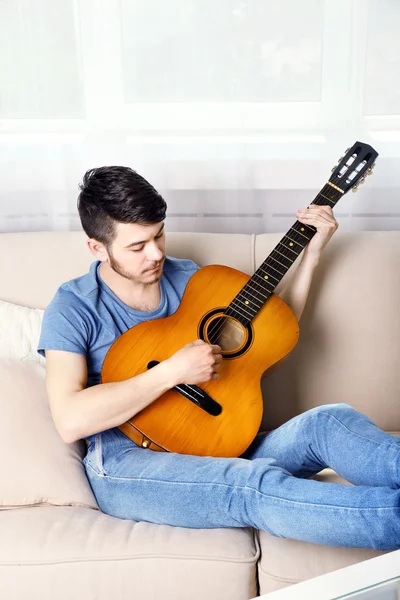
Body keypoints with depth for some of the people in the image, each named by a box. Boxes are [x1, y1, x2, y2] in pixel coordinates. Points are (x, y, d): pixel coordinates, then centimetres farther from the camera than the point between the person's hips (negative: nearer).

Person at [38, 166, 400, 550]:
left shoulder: (186, 277, 13)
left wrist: (311, 255, 8)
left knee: (330, 421, -24)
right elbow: (69, 421, -17)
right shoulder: (73, 309, -3)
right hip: (129, 466, -5)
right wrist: (172, 372, -19)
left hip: (211, 445, 5)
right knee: (257, 486, -36)